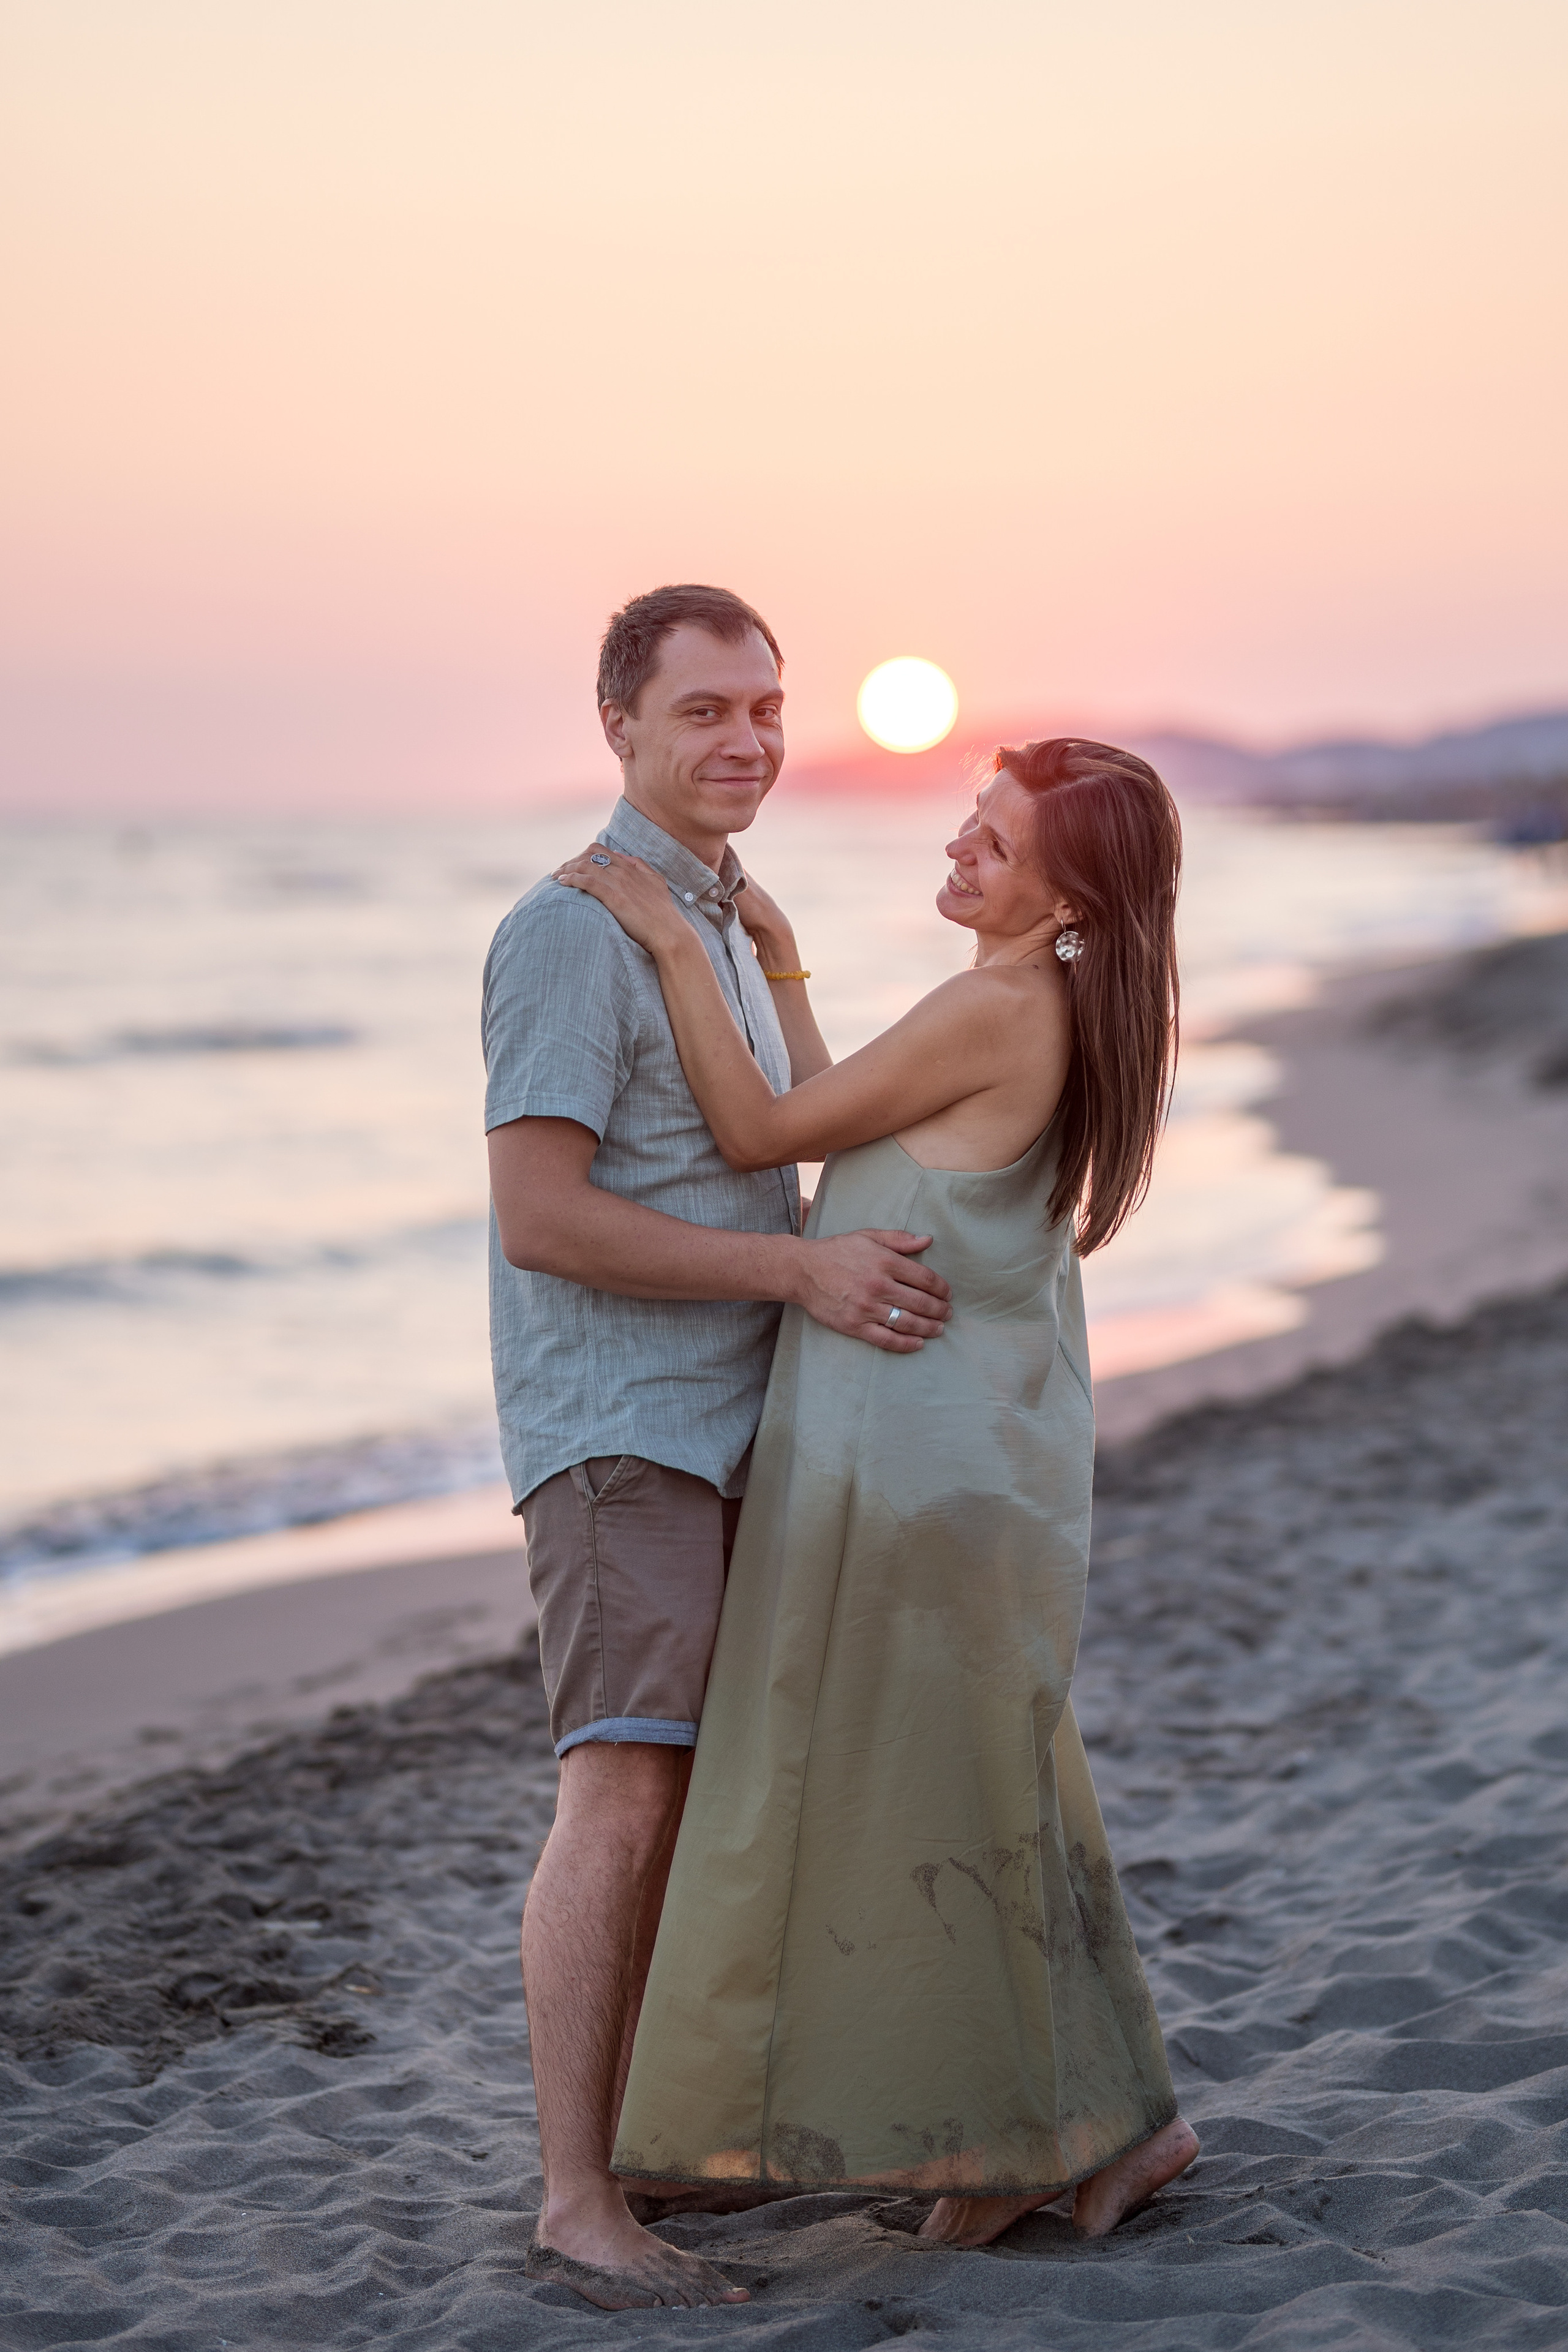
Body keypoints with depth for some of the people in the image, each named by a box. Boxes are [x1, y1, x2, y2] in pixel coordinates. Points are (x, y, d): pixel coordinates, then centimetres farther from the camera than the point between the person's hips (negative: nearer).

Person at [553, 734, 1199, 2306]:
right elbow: (847, 1148, 18)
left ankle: (1015, 2140, 15)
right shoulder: (1053, 1018, 11)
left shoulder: (993, 1012, -18)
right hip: (977, 1456, 10)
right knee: (987, 1801, 17)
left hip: (919, 1463, -10)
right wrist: (780, 966, 20)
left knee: (910, 1805, 3)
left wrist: (675, 949, -9)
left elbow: (760, 1135, -14)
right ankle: (1114, 2118, 24)